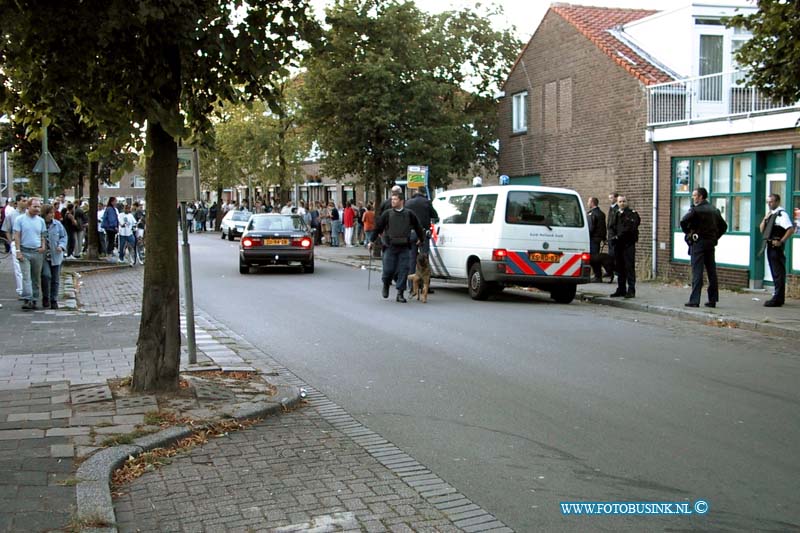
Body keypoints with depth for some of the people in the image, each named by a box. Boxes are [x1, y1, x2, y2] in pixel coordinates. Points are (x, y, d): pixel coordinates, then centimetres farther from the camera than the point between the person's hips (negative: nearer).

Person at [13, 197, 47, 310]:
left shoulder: (41, 220, 9)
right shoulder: (20, 219, -1)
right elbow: (17, 236, -3)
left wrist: (43, 246, -4)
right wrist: (18, 251, -10)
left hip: (38, 252, 4)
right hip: (25, 252, -3)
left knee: (36, 278, 6)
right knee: (26, 276, -11)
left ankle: (34, 300, 13)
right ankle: (27, 300, -16)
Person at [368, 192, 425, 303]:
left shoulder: (409, 214, 4)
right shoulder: (387, 214, 2)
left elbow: (417, 227, 14)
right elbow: (378, 227, 7)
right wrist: (372, 241, 8)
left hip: (404, 248, 1)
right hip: (390, 247, -1)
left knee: (403, 270, -3)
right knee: (388, 270, -3)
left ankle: (400, 293, 6)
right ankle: (386, 285, 29)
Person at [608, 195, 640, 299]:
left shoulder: (632, 214, -1)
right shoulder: (614, 214, 16)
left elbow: (630, 228, -12)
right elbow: (611, 227, 10)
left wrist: (618, 237, -17)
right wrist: (611, 238, -9)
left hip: (628, 244, -5)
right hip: (617, 244, 5)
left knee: (629, 267, -7)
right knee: (619, 267, 9)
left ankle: (631, 291, -6)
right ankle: (621, 289, 16)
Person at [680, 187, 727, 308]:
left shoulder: (696, 209, -10)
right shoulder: (714, 210, 12)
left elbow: (683, 221, -22)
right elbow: (723, 226, 18)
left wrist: (688, 232, -7)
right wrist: (715, 237, 16)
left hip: (698, 242, -7)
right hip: (711, 243, 7)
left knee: (697, 272, -7)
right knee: (711, 272, 9)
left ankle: (694, 300, -9)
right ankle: (713, 300, 13)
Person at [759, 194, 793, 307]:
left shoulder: (781, 214, -12)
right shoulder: (770, 214, 16)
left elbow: (790, 230, -21)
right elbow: (762, 229, 14)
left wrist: (781, 241, -20)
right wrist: (765, 218, 0)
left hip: (776, 246, -9)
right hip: (770, 246, 9)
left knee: (778, 273, -7)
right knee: (775, 272, 15)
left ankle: (777, 299, -7)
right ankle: (778, 297, 23)